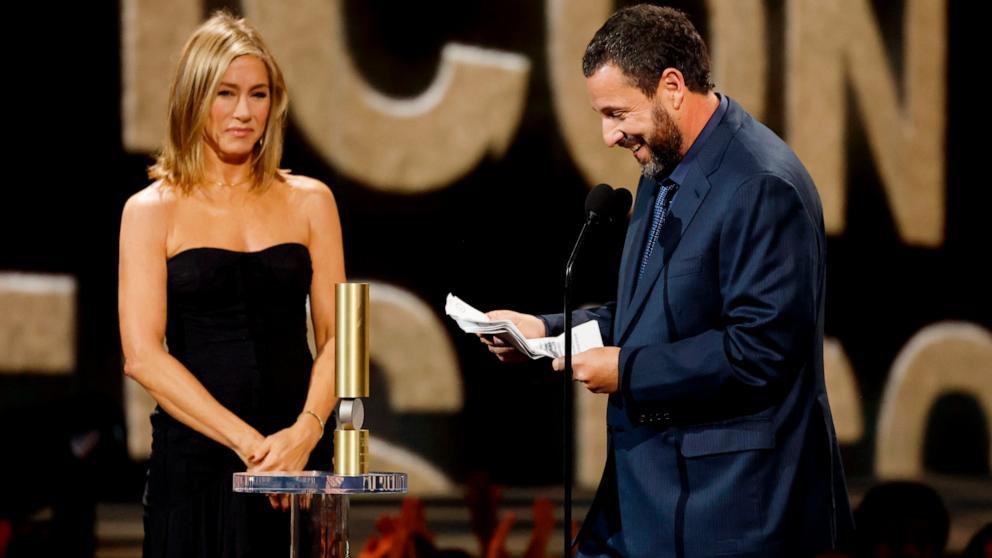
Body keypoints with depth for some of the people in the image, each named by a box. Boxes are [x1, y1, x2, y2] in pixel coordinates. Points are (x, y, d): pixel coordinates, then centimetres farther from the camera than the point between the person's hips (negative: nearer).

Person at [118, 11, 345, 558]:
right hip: (194, 456, -2)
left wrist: (305, 431, -15)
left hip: (297, 451, 2)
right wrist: (247, 441, -17)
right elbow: (142, 355, -8)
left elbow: (335, 336, 3)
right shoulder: (151, 210, 1)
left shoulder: (309, 201, 8)